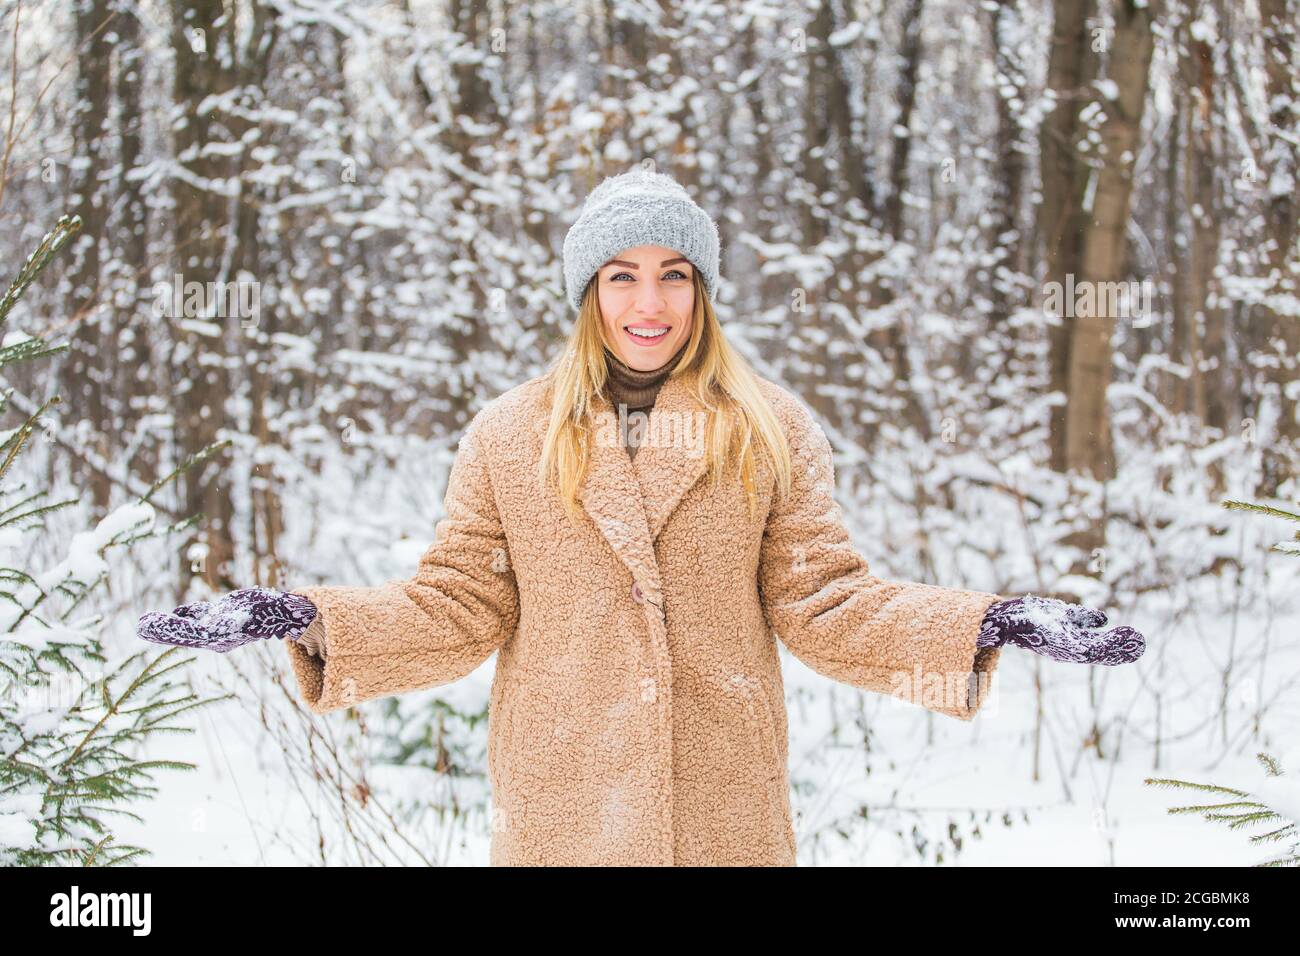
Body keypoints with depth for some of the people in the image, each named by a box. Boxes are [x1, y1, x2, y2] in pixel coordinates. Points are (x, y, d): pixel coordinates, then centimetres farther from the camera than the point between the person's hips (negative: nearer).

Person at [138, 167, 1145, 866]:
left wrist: (988, 624, -10)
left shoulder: (773, 430, 4)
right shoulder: (510, 434, 4)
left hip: (726, 813, 0)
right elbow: (460, 609, 4)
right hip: (561, 809, 0)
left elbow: (822, 600, 2)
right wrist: (303, 619, -8)